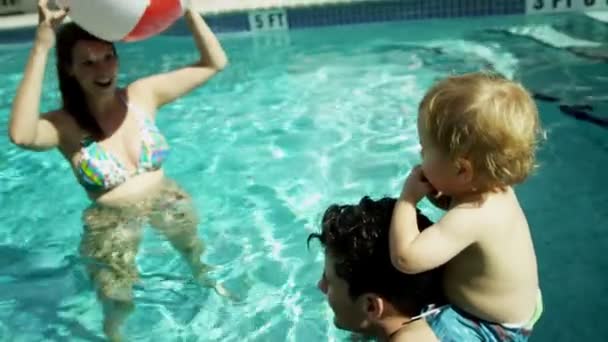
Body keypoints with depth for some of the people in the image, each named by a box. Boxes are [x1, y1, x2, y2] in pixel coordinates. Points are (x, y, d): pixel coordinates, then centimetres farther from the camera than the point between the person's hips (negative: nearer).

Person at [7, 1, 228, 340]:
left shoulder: (143, 94, -8)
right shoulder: (65, 124, -18)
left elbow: (215, 62, -8)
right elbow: (21, 135, -44)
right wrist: (42, 47, -46)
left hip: (166, 200, 3)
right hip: (111, 221, -3)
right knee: (118, 303, -10)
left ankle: (205, 279, 58)